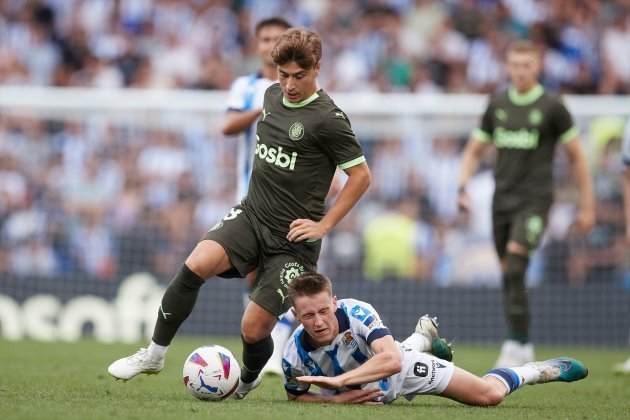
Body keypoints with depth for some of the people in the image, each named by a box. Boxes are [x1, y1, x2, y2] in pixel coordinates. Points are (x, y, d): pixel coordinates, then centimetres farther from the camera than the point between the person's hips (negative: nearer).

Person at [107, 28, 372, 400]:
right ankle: (154, 355, -9)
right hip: (251, 216, 5)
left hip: (292, 241, -5)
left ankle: (248, 380, 27)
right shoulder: (272, 95, 7)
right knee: (197, 265, -23)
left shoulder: (328, 118, -14)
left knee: (254, 329, -8)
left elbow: (361, 175, -10)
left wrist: (324, 225, -11)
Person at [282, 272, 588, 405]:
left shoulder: (356, 312, -42)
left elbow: (391, 360, -55)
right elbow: (295, 396, -14)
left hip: (403, 368, -4)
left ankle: (544, 370, 23)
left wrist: (339, 380, -63)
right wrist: (337, 399, -32)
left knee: (490, 394, -7)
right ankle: (422, 338, 74)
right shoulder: (295, 354, -34)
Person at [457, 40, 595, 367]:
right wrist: (463, 187, 0)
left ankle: (516, 345, -21)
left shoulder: (552, 107, -3)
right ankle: (524, 348, 18)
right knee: (508, 275, 7)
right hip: (502, 199, 5)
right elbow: (474, 150, 17)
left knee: (515, 266, -22)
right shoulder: (497, 105, 9)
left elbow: (576, 156, 3)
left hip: (535, 199, -5)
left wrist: (587, 207, 2)